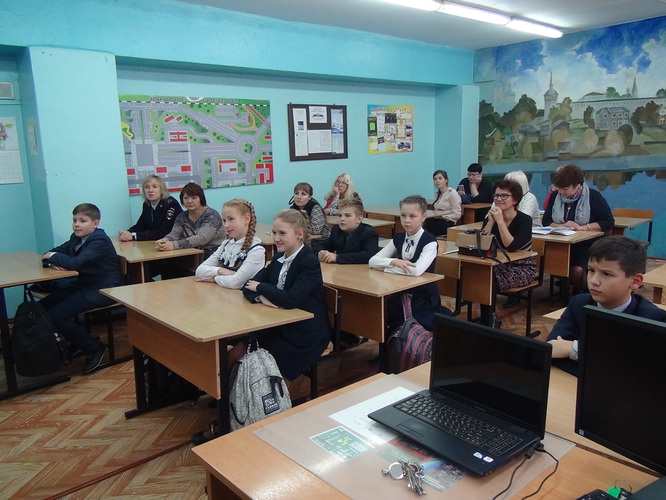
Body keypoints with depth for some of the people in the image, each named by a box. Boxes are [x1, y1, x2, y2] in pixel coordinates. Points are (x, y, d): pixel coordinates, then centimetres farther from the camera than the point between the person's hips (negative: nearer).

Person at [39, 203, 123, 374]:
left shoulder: (99, 240, -19)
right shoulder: (77, 237, 8)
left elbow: (75, 263, -30)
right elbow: (51, 253, 7)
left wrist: (53, 256, -13)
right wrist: (54, 262, -17)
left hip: (102, 290, -9)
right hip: (83, 284, 9)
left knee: (55, 316, -18)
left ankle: (94, 348, -1)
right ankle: (76, 342, 18)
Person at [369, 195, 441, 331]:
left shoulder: (430, 242, -13)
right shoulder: (398, 239, 3)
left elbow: (417, 270, -29)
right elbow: (372, 261, -3)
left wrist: (385, 267, -18)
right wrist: (394, 261, -23)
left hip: (423, 301, -5)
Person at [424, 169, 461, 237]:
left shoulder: (452, 193, -3)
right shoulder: (437, 194, 21)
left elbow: (457, 215, -9)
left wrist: (441, 215, -15)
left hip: (447, 224, -7)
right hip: (436, 221, 7)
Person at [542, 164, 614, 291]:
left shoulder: (593, 196, -1)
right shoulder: (555, 196, 8)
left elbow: (609, 222, -5)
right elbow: (546, 222, 5)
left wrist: (583, 227, -16)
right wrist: (563, 226, -14)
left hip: (587, 245, -3)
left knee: (576, 270, -30)